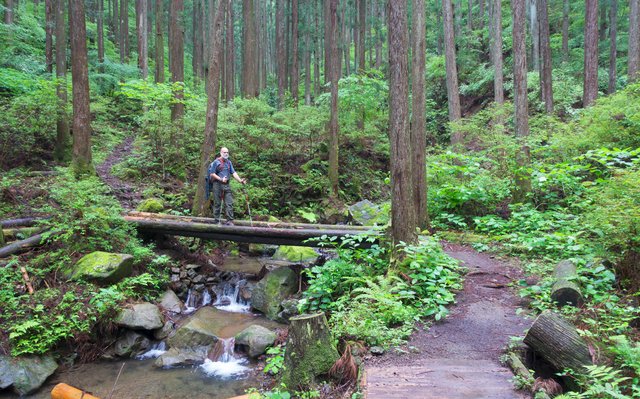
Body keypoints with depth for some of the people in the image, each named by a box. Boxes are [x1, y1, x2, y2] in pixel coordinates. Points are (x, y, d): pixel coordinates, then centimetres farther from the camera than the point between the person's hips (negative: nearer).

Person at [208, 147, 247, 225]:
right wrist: (221, 179, -14)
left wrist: (240, 180, -5)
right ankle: (216, 220, 11)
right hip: (217, 184, -4)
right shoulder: (216, 162, -1)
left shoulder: (229, 162, 15)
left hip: (227, 185, 4)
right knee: (217, 203, 2)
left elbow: (233, 173, 9)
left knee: (229, 203, -3)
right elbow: (212, 174, -4)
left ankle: (230, 220, -2)